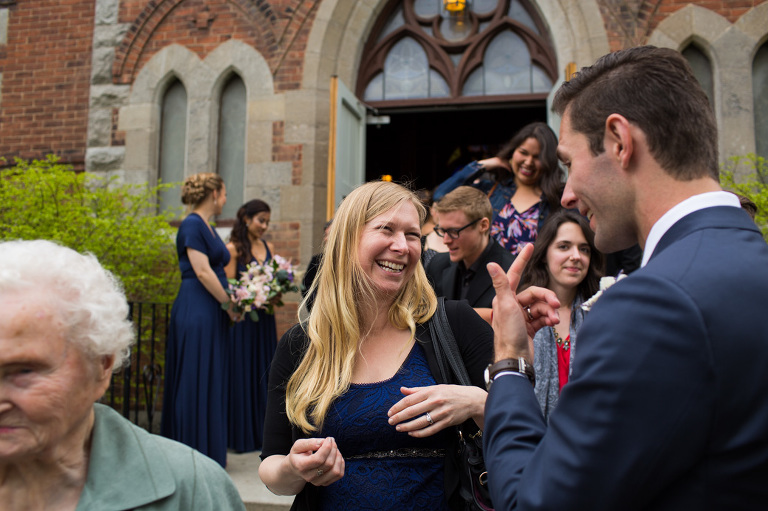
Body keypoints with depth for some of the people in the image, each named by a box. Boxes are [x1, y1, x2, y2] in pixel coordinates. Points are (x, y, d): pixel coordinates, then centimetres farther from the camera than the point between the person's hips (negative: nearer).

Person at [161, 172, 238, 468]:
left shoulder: (207, 227, 18)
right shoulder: (192, 225, -11)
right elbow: (202, 271, -17)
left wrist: (228, 303, 11)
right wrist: (229, 303, -11)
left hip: (211, 313, 10)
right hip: (195, 312, -10)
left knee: (211, 382, 13)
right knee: (196, 380, -3)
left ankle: (206, 454, 22)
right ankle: (196, 454, 7)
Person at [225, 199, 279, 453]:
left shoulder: (269, 248, 12)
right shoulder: (233, 248, -5)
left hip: (264, 319, 6)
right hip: (242, 318, -6)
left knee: (263, 372, 10)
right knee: (242, 373, 1)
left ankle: (262, 432, 21)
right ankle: (240, 435, 12)